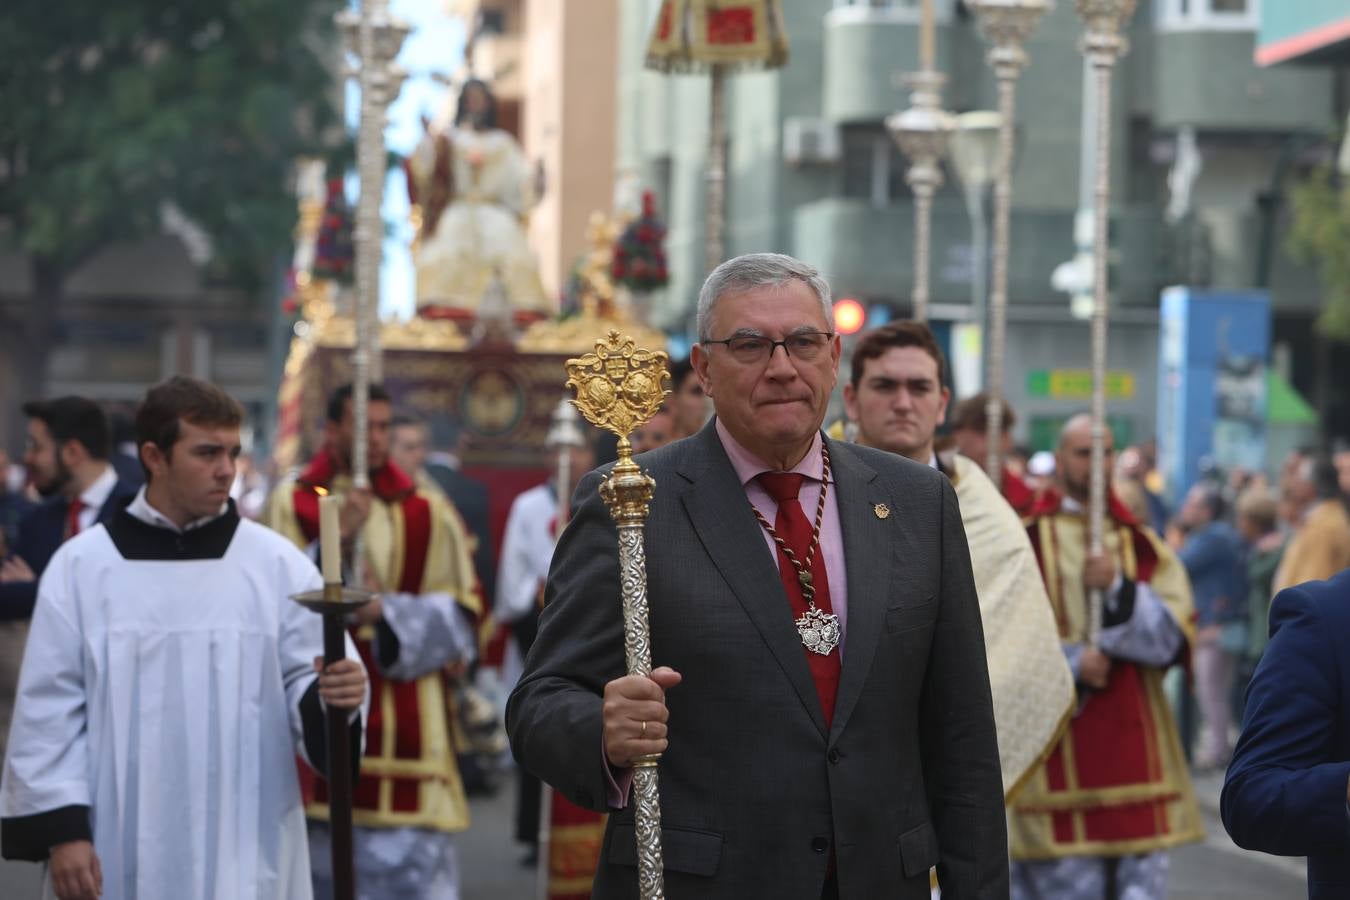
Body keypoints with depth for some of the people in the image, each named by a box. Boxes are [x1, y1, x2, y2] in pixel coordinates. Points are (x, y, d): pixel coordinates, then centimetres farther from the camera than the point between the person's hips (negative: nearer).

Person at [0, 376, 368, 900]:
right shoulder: (80, 567, 1)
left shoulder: (279, 565, 2)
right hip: (121, 853, 0)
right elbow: (49, 709, 2)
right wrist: (60, 829, -5)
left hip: (246, 856, 0)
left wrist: (333, 696, -22)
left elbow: (305, 685, 2)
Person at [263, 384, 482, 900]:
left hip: (406, 717, 0)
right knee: (318, 849, 1)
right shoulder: (292, 504, 6)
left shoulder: (428, 512, 6)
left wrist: (387, 612, -12)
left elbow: (459, 610, 5)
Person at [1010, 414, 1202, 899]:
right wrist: (1069, 663, -14)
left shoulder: (1142, 545, 14)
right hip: (1057, 745, -3)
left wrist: (1119, 590, -12)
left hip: (1135, 741, 3)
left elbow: (1175, 635, 3)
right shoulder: (1026, 538, 3)